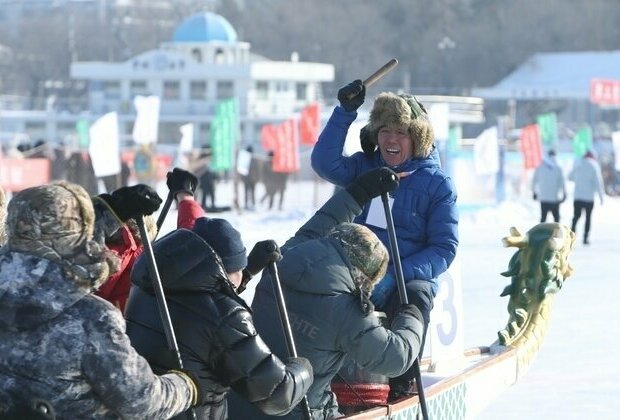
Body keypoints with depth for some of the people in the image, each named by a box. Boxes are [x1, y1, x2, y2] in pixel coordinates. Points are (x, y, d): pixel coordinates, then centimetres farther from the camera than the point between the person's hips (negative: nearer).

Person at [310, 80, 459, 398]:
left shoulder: (437, 184, 2)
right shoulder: (365, 167, 11)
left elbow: (444, 248, -4)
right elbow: (325, 164, -9)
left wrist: (396, 275, -19)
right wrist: (345, 112, -15)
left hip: (410, 276, -2)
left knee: (413, 296, -37)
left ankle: (403, 381, -20)